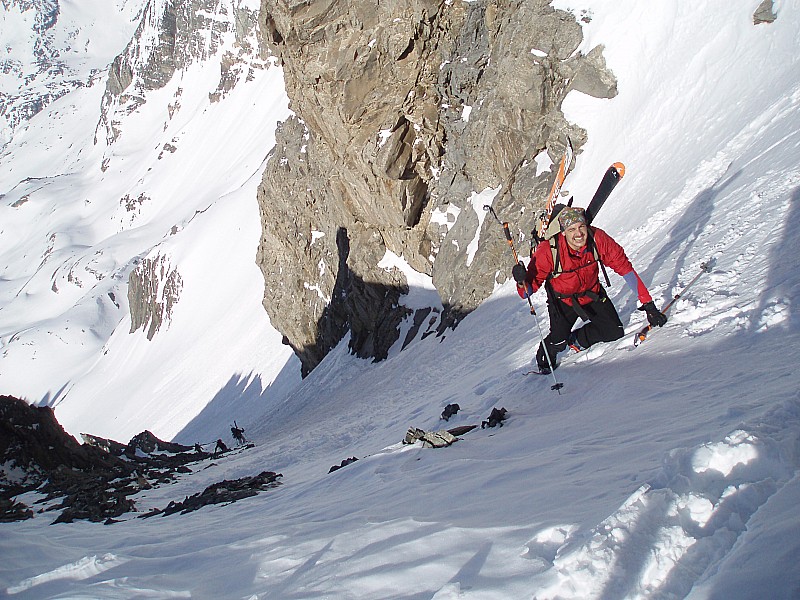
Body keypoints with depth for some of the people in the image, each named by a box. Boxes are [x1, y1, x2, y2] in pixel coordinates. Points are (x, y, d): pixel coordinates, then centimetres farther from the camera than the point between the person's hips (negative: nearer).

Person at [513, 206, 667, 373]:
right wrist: (522, 281, -51)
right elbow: (527, 292, -26)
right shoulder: (548, 251, -32)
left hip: (592, 295, 3)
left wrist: (647, 303, -20)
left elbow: (624, 267, -18)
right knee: (558, 343, -15)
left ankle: (576, 340, 20)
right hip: (562, 300, -3)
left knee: (615, 332, -8)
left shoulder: (597, 238, -27)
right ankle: (544, 355, 22)